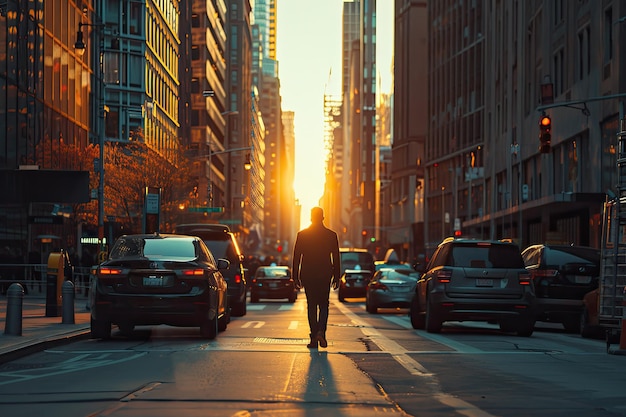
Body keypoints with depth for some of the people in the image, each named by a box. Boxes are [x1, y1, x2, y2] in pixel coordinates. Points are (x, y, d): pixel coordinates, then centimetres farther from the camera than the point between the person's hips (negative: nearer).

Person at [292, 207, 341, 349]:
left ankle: (314, 338, 3)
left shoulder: (302, 235, -2)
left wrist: (296, 276, 6)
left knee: (311, 306, 6)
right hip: (325, 275, 0)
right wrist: (337, 277, 7)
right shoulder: (331, 235, -1)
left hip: (307, 275, 0)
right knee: (323, 305, 11)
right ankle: (321, 332, -11)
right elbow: (336, 258, 1)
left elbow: (296, 257, 0)